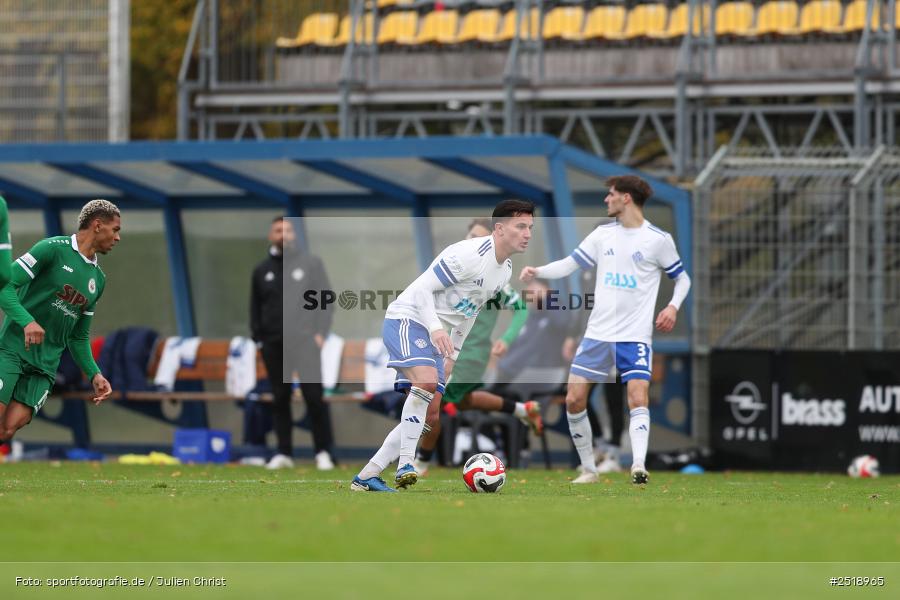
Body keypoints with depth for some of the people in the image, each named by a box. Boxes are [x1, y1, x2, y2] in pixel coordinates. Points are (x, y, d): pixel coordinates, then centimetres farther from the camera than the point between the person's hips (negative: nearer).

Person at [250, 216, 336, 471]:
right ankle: (284, 453, 7)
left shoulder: (310, 263, 7)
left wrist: (320, 333, -6)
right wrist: (258, 338, 6)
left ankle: (323, 452, -7)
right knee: (280, 399, 3)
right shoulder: (261, 271, 13)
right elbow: (255, 308, 15)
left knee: (314, 397, -10)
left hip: (304, 341, -3)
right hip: (273, 344, 3)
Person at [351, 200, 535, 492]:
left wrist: (453, 354, 18)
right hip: (407, 319, -9)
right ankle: (405, 465, -33)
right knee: (427, 379, -34)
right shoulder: (469, 255, -20)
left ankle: (367, 476, 7)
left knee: (430, 416, 3)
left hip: (435, 335, 9)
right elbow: (422, 288, -22)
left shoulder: (505, 270, 9)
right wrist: (435, 329, -35)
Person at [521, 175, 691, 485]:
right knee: (574, 400, -3)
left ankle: (638, 466, -29)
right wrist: (537, 271, -6)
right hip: (598, 332, 4)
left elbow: (682, 278, 8)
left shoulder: (658, 239, -2)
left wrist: (673, 306, -9)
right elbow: (570, 264, 11)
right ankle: (588, 469, 9)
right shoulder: (603, 234, 8)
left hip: (635, 336, -4)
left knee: (638, 399, -21)